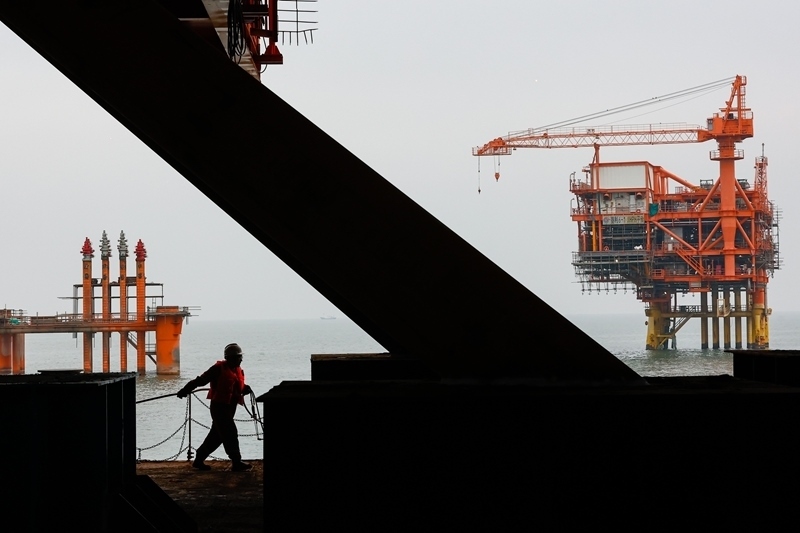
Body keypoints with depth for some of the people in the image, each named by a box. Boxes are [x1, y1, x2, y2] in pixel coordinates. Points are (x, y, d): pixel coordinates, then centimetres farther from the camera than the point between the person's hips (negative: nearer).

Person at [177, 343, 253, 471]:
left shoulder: (238, 370, 13)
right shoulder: (219, 369, -11)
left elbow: (238, 388, 20)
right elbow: (201, 380, -11)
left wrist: (245, 389, -4)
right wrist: (185, 390, -14)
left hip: (230, 407, 9)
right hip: (219, 406, -9)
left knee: (217, 435, 12)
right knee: (230, 433, -11)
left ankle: (199, 460, 21)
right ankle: (237, 463, -10)